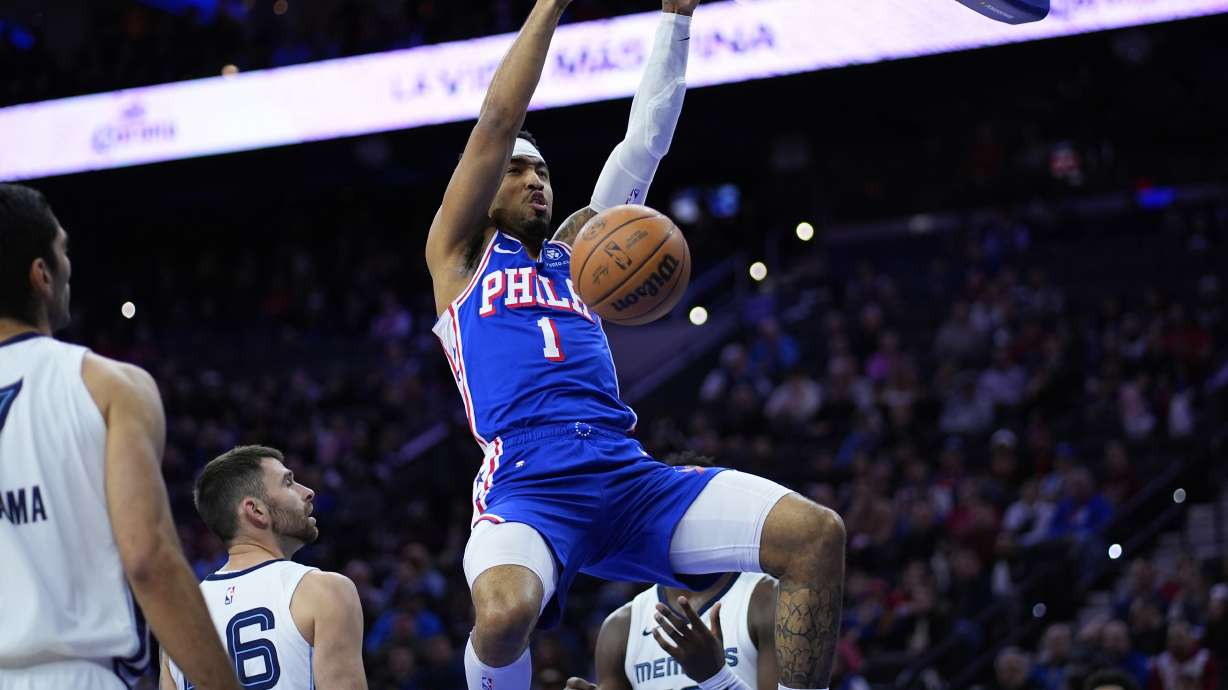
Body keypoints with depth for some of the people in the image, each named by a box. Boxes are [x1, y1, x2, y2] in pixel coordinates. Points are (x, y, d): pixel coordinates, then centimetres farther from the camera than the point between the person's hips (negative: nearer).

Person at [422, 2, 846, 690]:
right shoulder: (459, 254, 19)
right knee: (503, 612, -39)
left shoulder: (574, 250, 30)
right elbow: (497, 123, 9)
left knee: (816, 535, -15)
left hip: (630, 476, 5)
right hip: (527, 486, -5)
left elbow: (646, 141, 27)